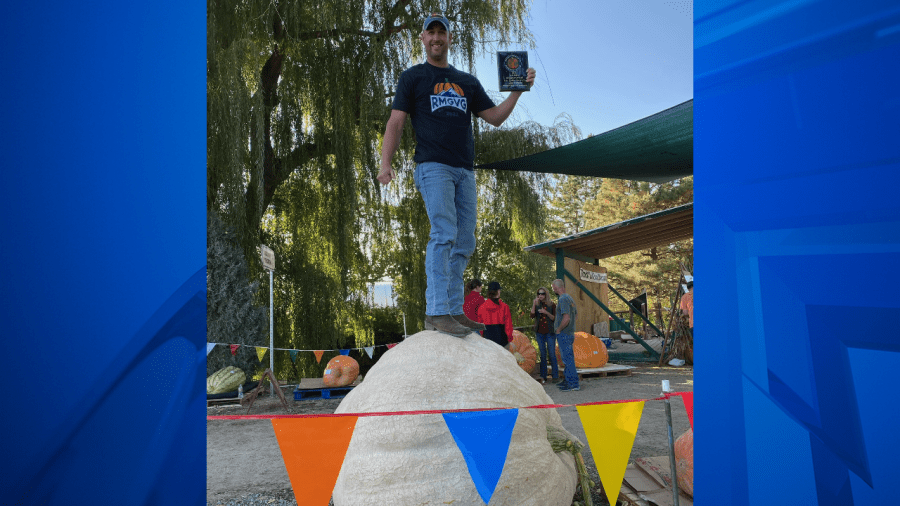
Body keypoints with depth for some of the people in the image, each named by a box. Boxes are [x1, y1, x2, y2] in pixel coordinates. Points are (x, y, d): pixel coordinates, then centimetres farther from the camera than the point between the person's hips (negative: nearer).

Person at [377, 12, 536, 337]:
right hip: (433, 166, -5)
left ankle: (454, 311, 8)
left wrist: (518, 90, 7)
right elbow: (396, 122, 2)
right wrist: (385, 163, -12)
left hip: (465, 171, 5)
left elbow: (495, 118, 21)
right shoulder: (412, 77, 11)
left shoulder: (467, 81, 24)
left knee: (464, 244, 2)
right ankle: (436, 313, -19)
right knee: (444, 235, -20)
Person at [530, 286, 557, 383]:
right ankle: (543, 377, 11)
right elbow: (532, 315, -9)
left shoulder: (551, 305, 1)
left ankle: (555, 376, 4)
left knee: (552, 354, -3)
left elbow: (554, 318, -3)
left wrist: (546, 312, -18)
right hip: (540, 333, 2)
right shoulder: (536, 305, 6)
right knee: (543, 355, 6)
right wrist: (534, 303, -18)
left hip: (550, 332, -2)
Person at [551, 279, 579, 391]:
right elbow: (575, 313, 23)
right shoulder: (569, 298, 13)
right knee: (568, 358, 17)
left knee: (567, 358, -5)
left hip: (563, 334, -10)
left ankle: (573, 384, -1)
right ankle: (567, 381, 27)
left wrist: (558, 329, -14)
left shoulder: (563, 299, -18)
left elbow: (566, 318, -27)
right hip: (570, 333, 10)